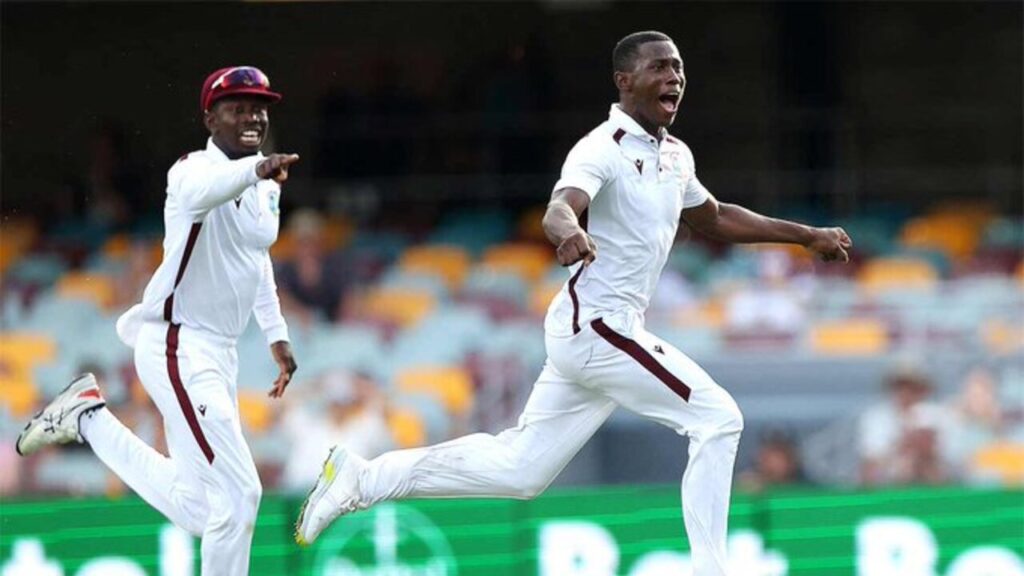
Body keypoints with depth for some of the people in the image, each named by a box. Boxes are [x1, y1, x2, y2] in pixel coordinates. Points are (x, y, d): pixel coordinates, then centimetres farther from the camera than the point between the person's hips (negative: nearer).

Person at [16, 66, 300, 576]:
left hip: (218, 354, 9)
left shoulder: (265, 186, 10)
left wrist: (276, 334, 24)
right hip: (177, 347, -9)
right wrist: (254, 169, -61)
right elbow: (198, 193, -42)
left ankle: (89, 419, 24)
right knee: (237, 494, -16)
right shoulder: (194, 169, -16)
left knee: (194, 509, 13)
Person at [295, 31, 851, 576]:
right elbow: (559, 208, -34)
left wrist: (806, 235, 26)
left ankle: (362, 478, 17)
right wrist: (568, 231, -58)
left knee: (518, 469, 12)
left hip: (589, 332, 9)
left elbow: (713, 217, 29)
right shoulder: (604, 149, -15)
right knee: (716, 418, -11)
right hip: (596, 326, -9)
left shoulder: (675, 155, 12)